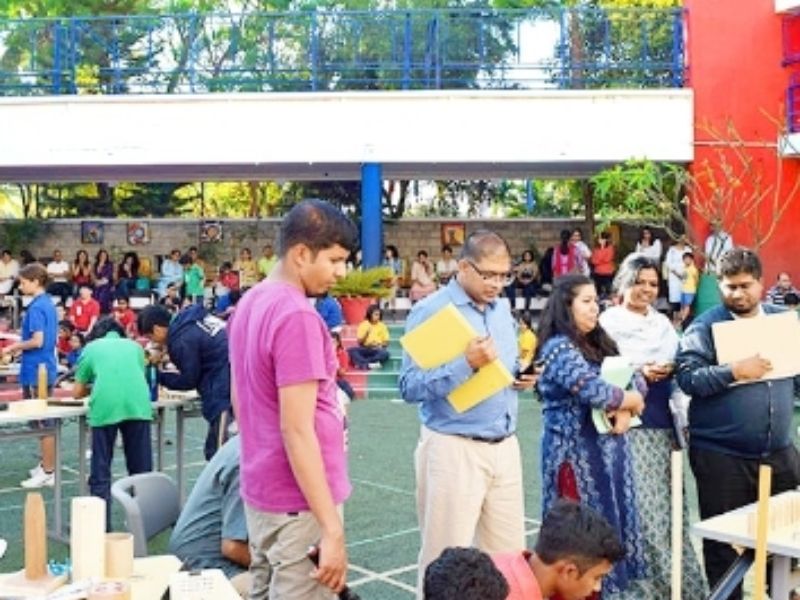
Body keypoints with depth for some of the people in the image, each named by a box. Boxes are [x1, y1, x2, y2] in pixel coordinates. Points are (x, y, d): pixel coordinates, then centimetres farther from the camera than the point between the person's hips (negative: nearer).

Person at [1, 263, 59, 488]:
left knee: (44, 422, -4)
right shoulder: (48, 304, 12)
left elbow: (37, 341, -23)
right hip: (44, 368, 9)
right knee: (44, 421, 16)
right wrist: (20, 344, 15)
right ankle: (47, 465, 25)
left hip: (37, 372, -9)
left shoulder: (36, 307, -17)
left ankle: (48, 472, 2)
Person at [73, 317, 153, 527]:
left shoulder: (91, 347, 24)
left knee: (101, 473, 7)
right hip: (138, 405, 2)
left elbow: (77, 392, 28)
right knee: (141, 470, 13)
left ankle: (102, 527, 6)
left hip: (105, 407, -2)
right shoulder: (135, 346, 28)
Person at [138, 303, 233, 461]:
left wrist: (159, 377, 8)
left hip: (225, 387, -9)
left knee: (217, 452, -3)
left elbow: (189, 380, -5)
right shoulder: (192, 318, 12)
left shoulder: (182, 340, -14)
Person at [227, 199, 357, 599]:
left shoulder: (249, 303, 7)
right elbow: (297, 430, -25)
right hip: (300, 500, -9)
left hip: (260, 490, 9)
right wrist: (332, 528, -22)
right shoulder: (297, 316, -21)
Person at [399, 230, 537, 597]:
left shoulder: (502, 309, 12)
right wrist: (466, 364, -26)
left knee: (509, 554, 14)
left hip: (505, 447, 7)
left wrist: (524, 377, 1)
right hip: (454, 450, -7)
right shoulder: (430, 312, -11)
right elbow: (409, 387, -18)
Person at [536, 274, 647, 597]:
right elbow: (596, 391, -25)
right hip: (577, 452, -8)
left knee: (607, 522, 13)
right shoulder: (558, 348, -14)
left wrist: (625, 410, -9)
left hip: (607, 449, 8)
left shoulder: (600, 343, 13)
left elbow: (636, 380, 11)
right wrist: (630, 400, -7)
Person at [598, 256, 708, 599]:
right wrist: (639, 374, -18)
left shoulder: (663, 323, 16)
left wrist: (669, 370, -1)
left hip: (662, 423, 6)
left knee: (667, 502, 7)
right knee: (637, 504, -8)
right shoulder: (607, 323, -3)